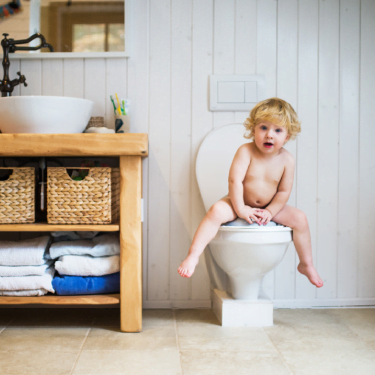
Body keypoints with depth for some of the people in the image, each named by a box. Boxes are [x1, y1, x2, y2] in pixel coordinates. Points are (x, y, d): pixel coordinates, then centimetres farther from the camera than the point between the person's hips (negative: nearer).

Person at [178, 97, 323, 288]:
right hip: (241, 203, -3)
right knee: (216, 211, -31)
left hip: (270, 206, 3)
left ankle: (306, 265, 7)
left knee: (300, 218, -12)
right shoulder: (246, 151, -19)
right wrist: (240, 208, -24)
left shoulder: (287, 160, -9)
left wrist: (269, 211, -16)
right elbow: (234, 180, -23)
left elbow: (284, 191, -5)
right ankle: (193, 256, -30)